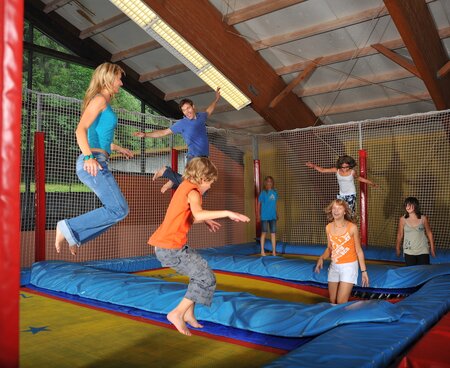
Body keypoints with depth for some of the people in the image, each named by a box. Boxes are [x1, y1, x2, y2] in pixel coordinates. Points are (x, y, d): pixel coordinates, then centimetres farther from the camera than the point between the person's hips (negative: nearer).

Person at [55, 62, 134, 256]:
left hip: (97, 163, 10)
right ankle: (69, 227, -7)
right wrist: (89, 157, -29)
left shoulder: (104, 102, 22)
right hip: (93, 163, -10)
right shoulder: (99, 99, -5)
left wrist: (118, 149, 39)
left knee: (115, 210, 10)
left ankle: (74, 236, 11)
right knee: (119, 210, -12)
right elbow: (81, 130, -17)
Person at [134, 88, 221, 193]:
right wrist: (145, 134, -12)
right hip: (194, 157, -6)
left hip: (204, 157, 6)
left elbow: (208, 111, 35)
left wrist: (216, 99, 36)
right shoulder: (182, 123, -5)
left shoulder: (201, 117, 10)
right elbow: (163, 132, -3)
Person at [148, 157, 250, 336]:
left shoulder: (184, 186, 16)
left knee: (199, 272, 22)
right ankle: (177, 313, -1)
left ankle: (189, 313, 24)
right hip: (172, 248, -10)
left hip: (163, 246, 10)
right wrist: (227, 213, -33)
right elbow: (198, 213, -34)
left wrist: (205, 220, 22)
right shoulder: (193, 191, -13)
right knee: (207, 279, -4)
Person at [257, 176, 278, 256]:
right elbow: (259, 203, -3)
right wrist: (258, 214, -7)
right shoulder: (263, 193, -5)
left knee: (273, 233, 4)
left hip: (273, 216, 4)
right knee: (264, 232, 2)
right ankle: (262, 251, 10)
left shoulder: (275, 192, 7)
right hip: (264, 216, -4)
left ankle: (274, 251, 12)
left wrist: (277, 214, 15)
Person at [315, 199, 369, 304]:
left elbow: (359, 250, -5)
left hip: (349, 267, -4)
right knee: (332, 302, 9)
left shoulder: (352, 227, -11)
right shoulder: (329, 227, 1)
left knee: (341, 302, -9)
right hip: (334, 267, 5)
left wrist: (364, 271, -5)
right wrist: (322, 258, -9)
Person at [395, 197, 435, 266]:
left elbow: (429, 233, 6)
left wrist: (432, 248, 9)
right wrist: (397, 248, 6)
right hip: (409, 252, 0)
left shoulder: (423, 218, -4)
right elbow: (400, 235, 3)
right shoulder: (403, 219, -5)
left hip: (423, 251, 0)